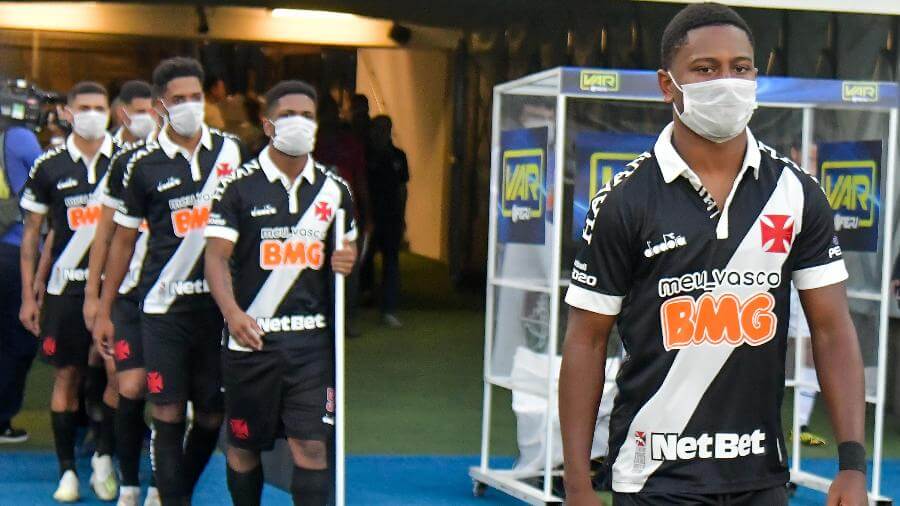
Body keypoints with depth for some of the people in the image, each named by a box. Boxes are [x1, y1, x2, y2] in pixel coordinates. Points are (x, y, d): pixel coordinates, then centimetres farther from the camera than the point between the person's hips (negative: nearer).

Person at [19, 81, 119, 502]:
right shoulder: (49, 166, 2)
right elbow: (32, 234, 6)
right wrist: (28, 297, 3)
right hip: (66, 286, 0)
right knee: (67, 375, 4)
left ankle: (104, 455, 17)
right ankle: (67, 469, 11)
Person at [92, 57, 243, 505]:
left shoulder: (230, 150, 4)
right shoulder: (144, 164, 1)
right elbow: (123, 240, 8)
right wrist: (103, 311, 6)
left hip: (220, 300, 2)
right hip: (165, 305, -2)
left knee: (212, 414, 8)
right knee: (167, 413, -4)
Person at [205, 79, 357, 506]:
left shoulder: (333, 188, 8)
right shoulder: (239, 186, -3)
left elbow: (347, 246, 21)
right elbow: (216, 256, -8)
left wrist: (347, 260, -4)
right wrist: (232, 312, -25)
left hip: (311, 338, 2)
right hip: (251, 336, -2)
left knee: (311, 444, -5)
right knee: (244, 444, 9)